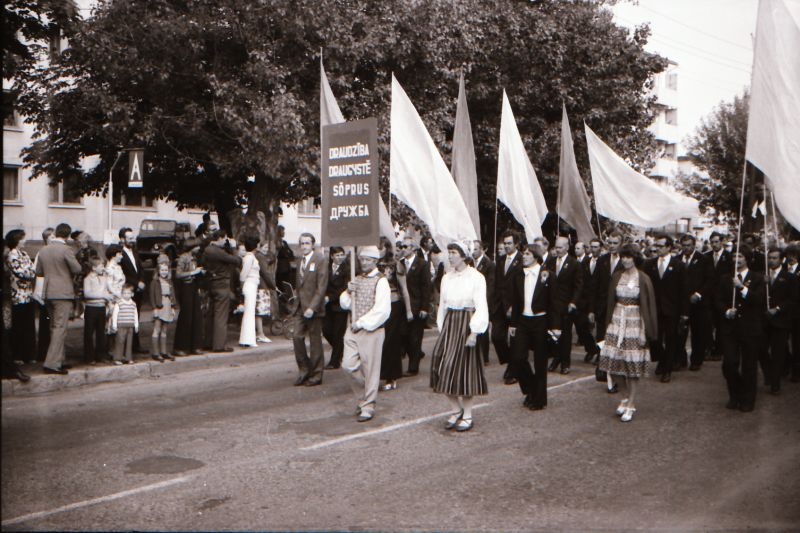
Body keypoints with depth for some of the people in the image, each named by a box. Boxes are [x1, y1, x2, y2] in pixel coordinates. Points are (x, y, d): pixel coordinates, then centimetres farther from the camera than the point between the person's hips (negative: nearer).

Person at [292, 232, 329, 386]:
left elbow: (321, 287, -14)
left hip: (313, 308, -6)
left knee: (315, 341, 2)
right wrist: (298, 303, 7)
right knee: (297, 337, 0)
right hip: (300, 307, 6)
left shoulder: (320, 260, -8)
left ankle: (316, 375, 12)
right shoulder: (300, 261, 14)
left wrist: (312, 307, -20)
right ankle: (304, 370, 15)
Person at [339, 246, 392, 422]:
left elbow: (382, 310, -16)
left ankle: (368, 406, 13)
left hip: (371, 330, -6)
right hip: (353, 330, 6)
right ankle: (363, 396, 23)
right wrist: (348, 292, -4)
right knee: (348, 365, 0)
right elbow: (345, 304, 17)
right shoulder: (357, 280, 14)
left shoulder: (381, 281, -8)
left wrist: (361, 323, -14)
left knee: (370, 369, 1)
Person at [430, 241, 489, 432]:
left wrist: (474, 333, -16)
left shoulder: (476, 277, -8)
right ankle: (457, 410, 19)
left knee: (464, 367, -1)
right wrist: (441, 328, 10)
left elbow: (481, 307, -10)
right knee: (443, 367, 2)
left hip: (466, 324, -5)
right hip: (449, 324, 5)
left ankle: (467, 415, 13)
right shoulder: (446, 278, 9)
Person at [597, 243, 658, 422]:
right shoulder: (617, 277, 6)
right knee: (619, 359, 3)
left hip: (635, 321, -4)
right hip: (617, 320, 4)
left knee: (633, 363, -1)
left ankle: (631, 404, 6)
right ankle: (627, 397, 22)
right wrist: (608, 321, 7)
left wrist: (647, 330, -8)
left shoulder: (643, 279, -5)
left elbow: (648, 304, -4)